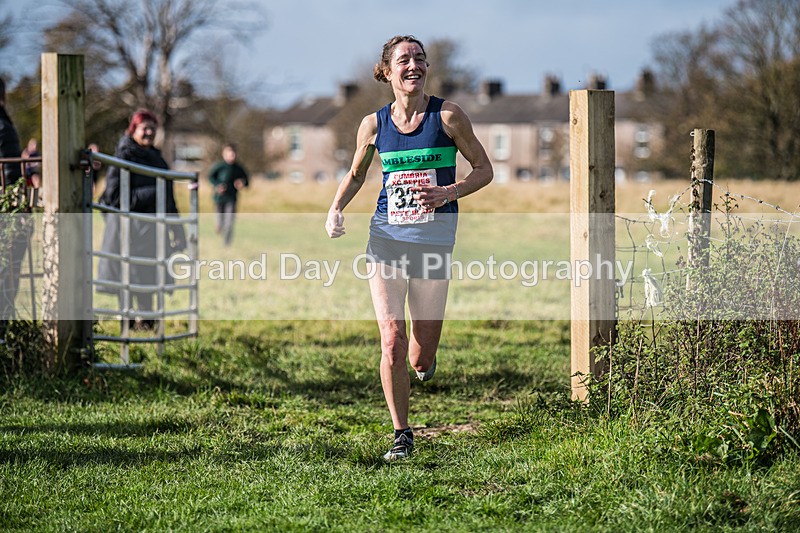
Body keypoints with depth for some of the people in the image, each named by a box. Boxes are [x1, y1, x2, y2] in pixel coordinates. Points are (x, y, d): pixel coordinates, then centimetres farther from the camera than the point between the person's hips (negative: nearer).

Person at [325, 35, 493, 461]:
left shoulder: (447, 116, -3)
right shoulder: (374, 124, 5)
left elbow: (483, 169, 4)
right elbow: (355, 175, 20)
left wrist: (448, 193, -14)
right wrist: (336, 209, 1)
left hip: (435, 238, -1)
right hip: (386, 235, 1)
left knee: (420, 360, 3)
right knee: (391, 342, -13)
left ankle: (425, 357, 43)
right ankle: (401, 435, 5)